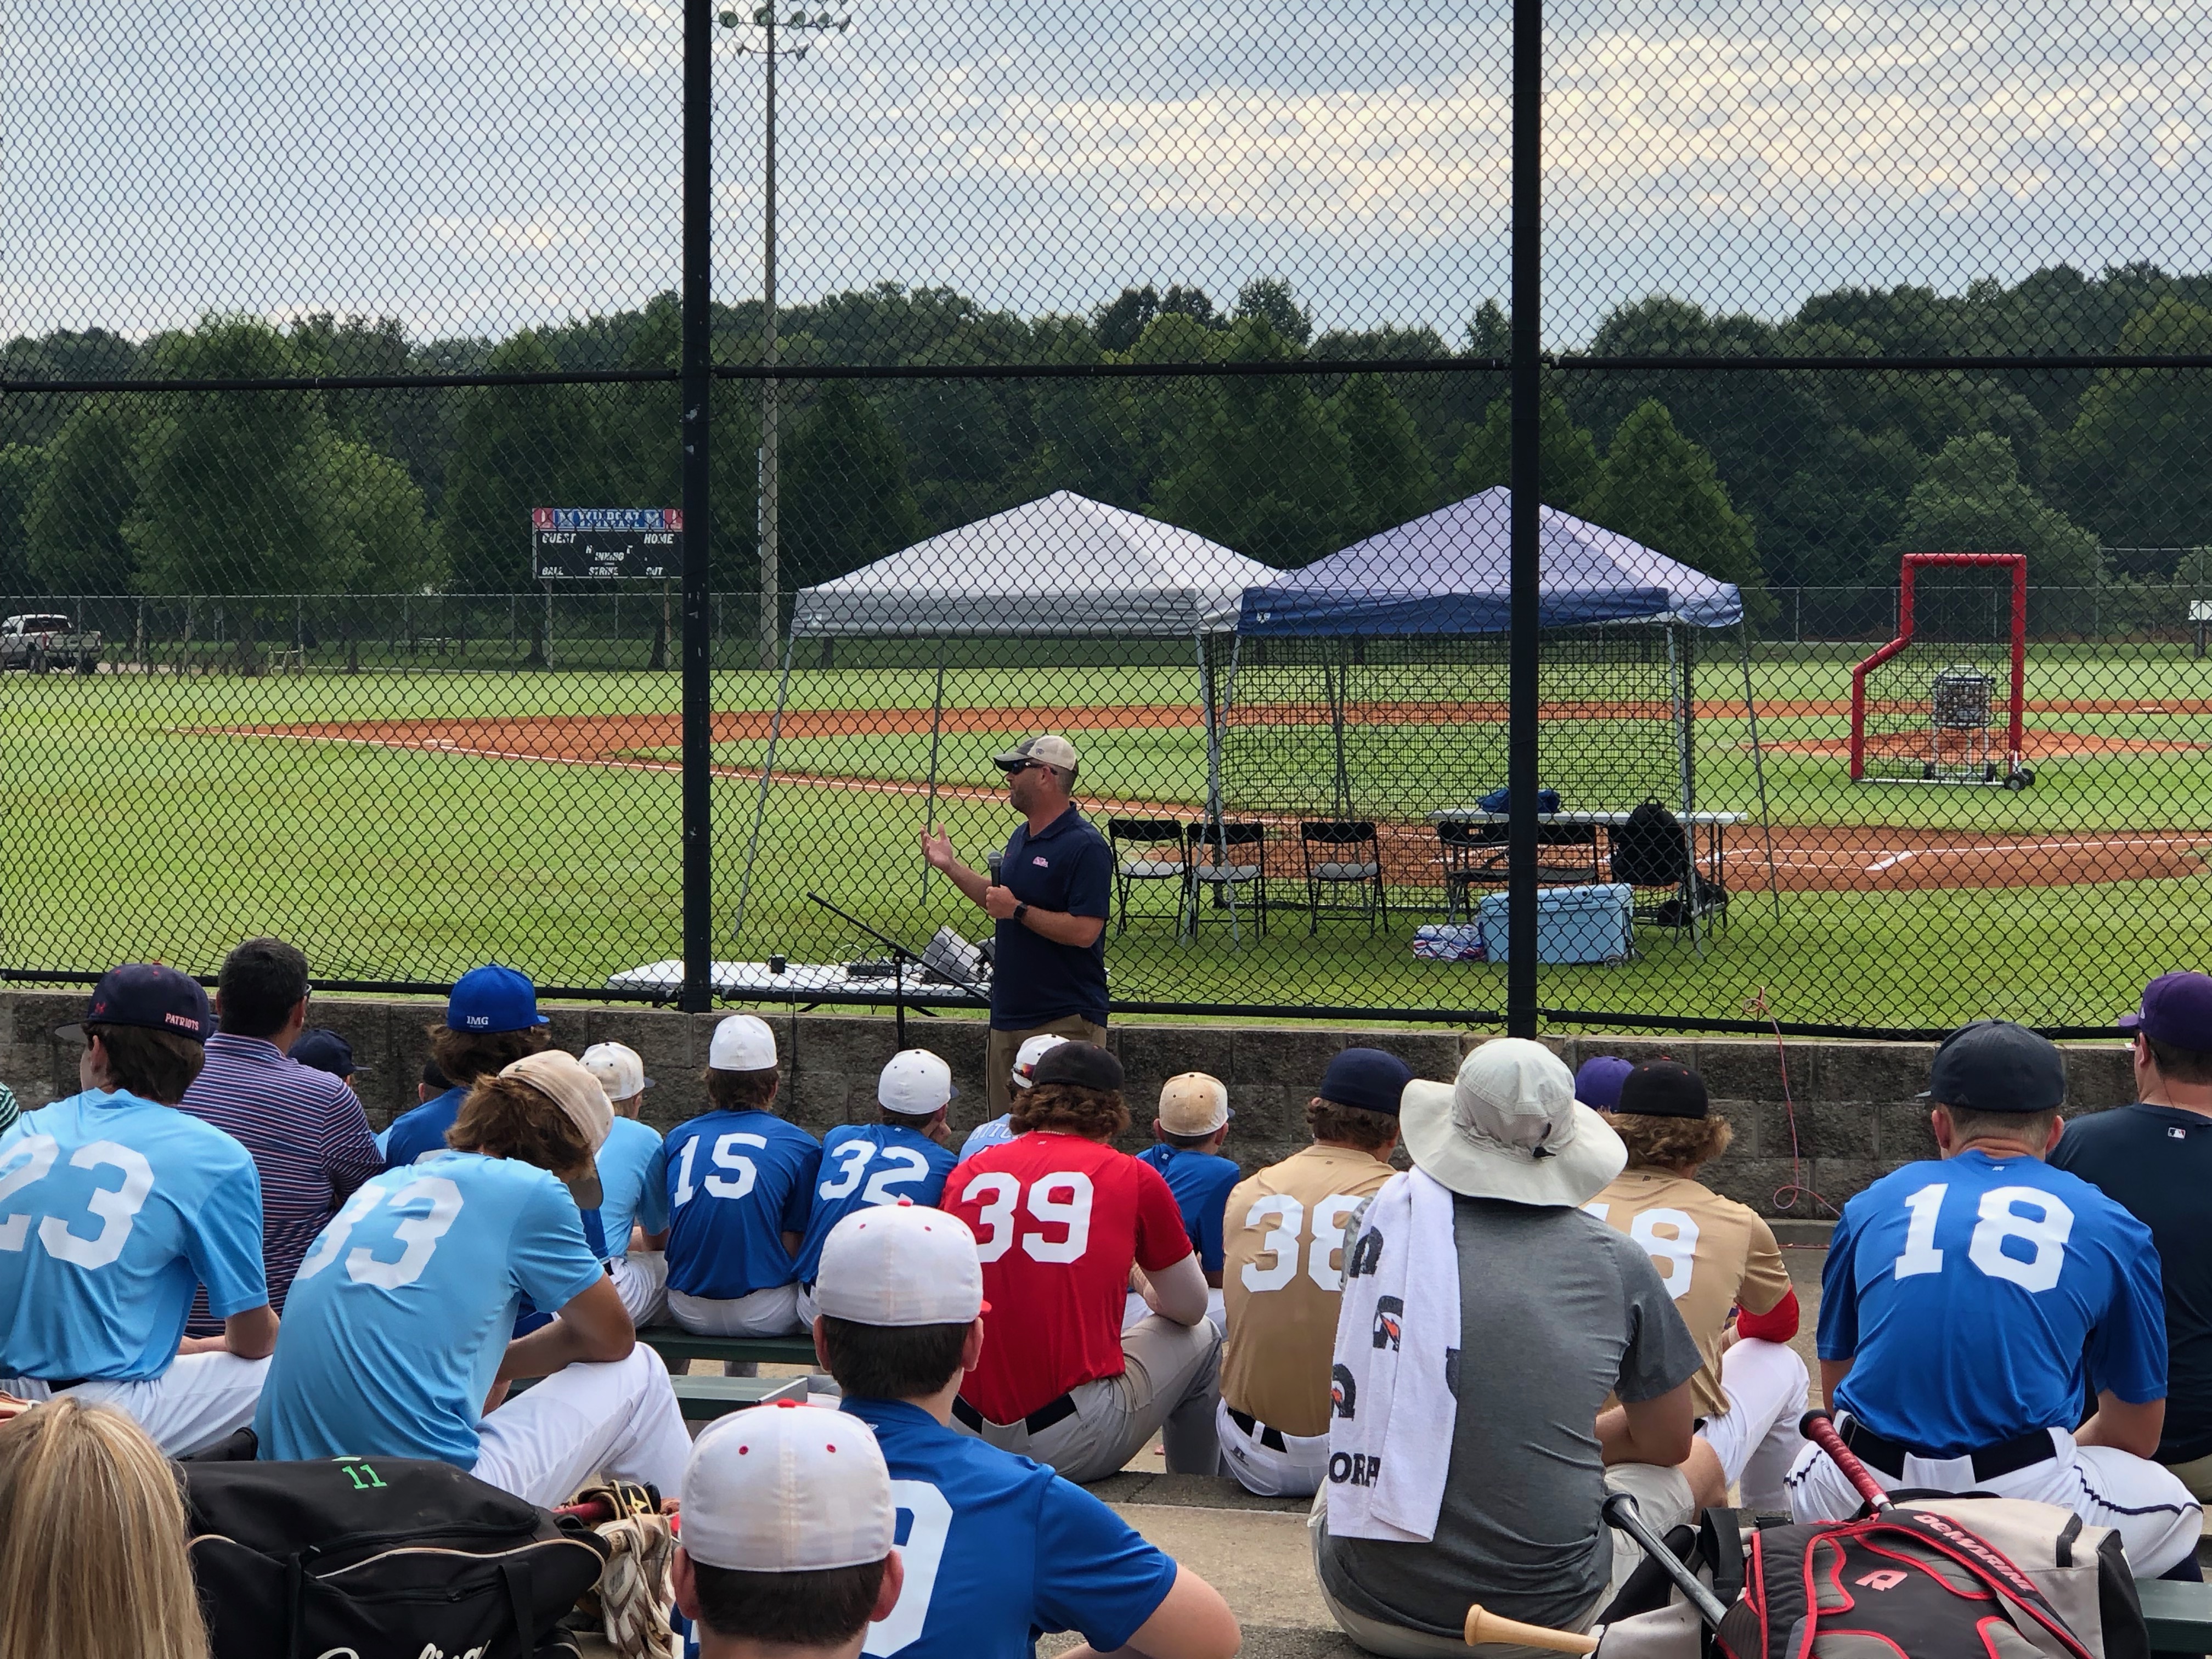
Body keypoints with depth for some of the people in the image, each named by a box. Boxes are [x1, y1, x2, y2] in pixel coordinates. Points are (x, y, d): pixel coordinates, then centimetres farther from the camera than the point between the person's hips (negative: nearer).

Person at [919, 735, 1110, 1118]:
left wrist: (1019, 910, -18)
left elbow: (1084, 931, -21)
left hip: (1064, 1019, -9)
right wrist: (950, 866, 19)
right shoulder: (1021, 836, 14)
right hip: (1009, 1013, 9)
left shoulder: (1085, 846, -15)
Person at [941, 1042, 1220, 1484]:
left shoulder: (968, 1173, 8)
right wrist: (1152, 1292, 37)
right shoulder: (1134, 1179, 0)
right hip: (1076, 1446, -4)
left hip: (966, 1435, 4)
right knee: (1202, 1340, 24)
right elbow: (1190, 1309, 13)